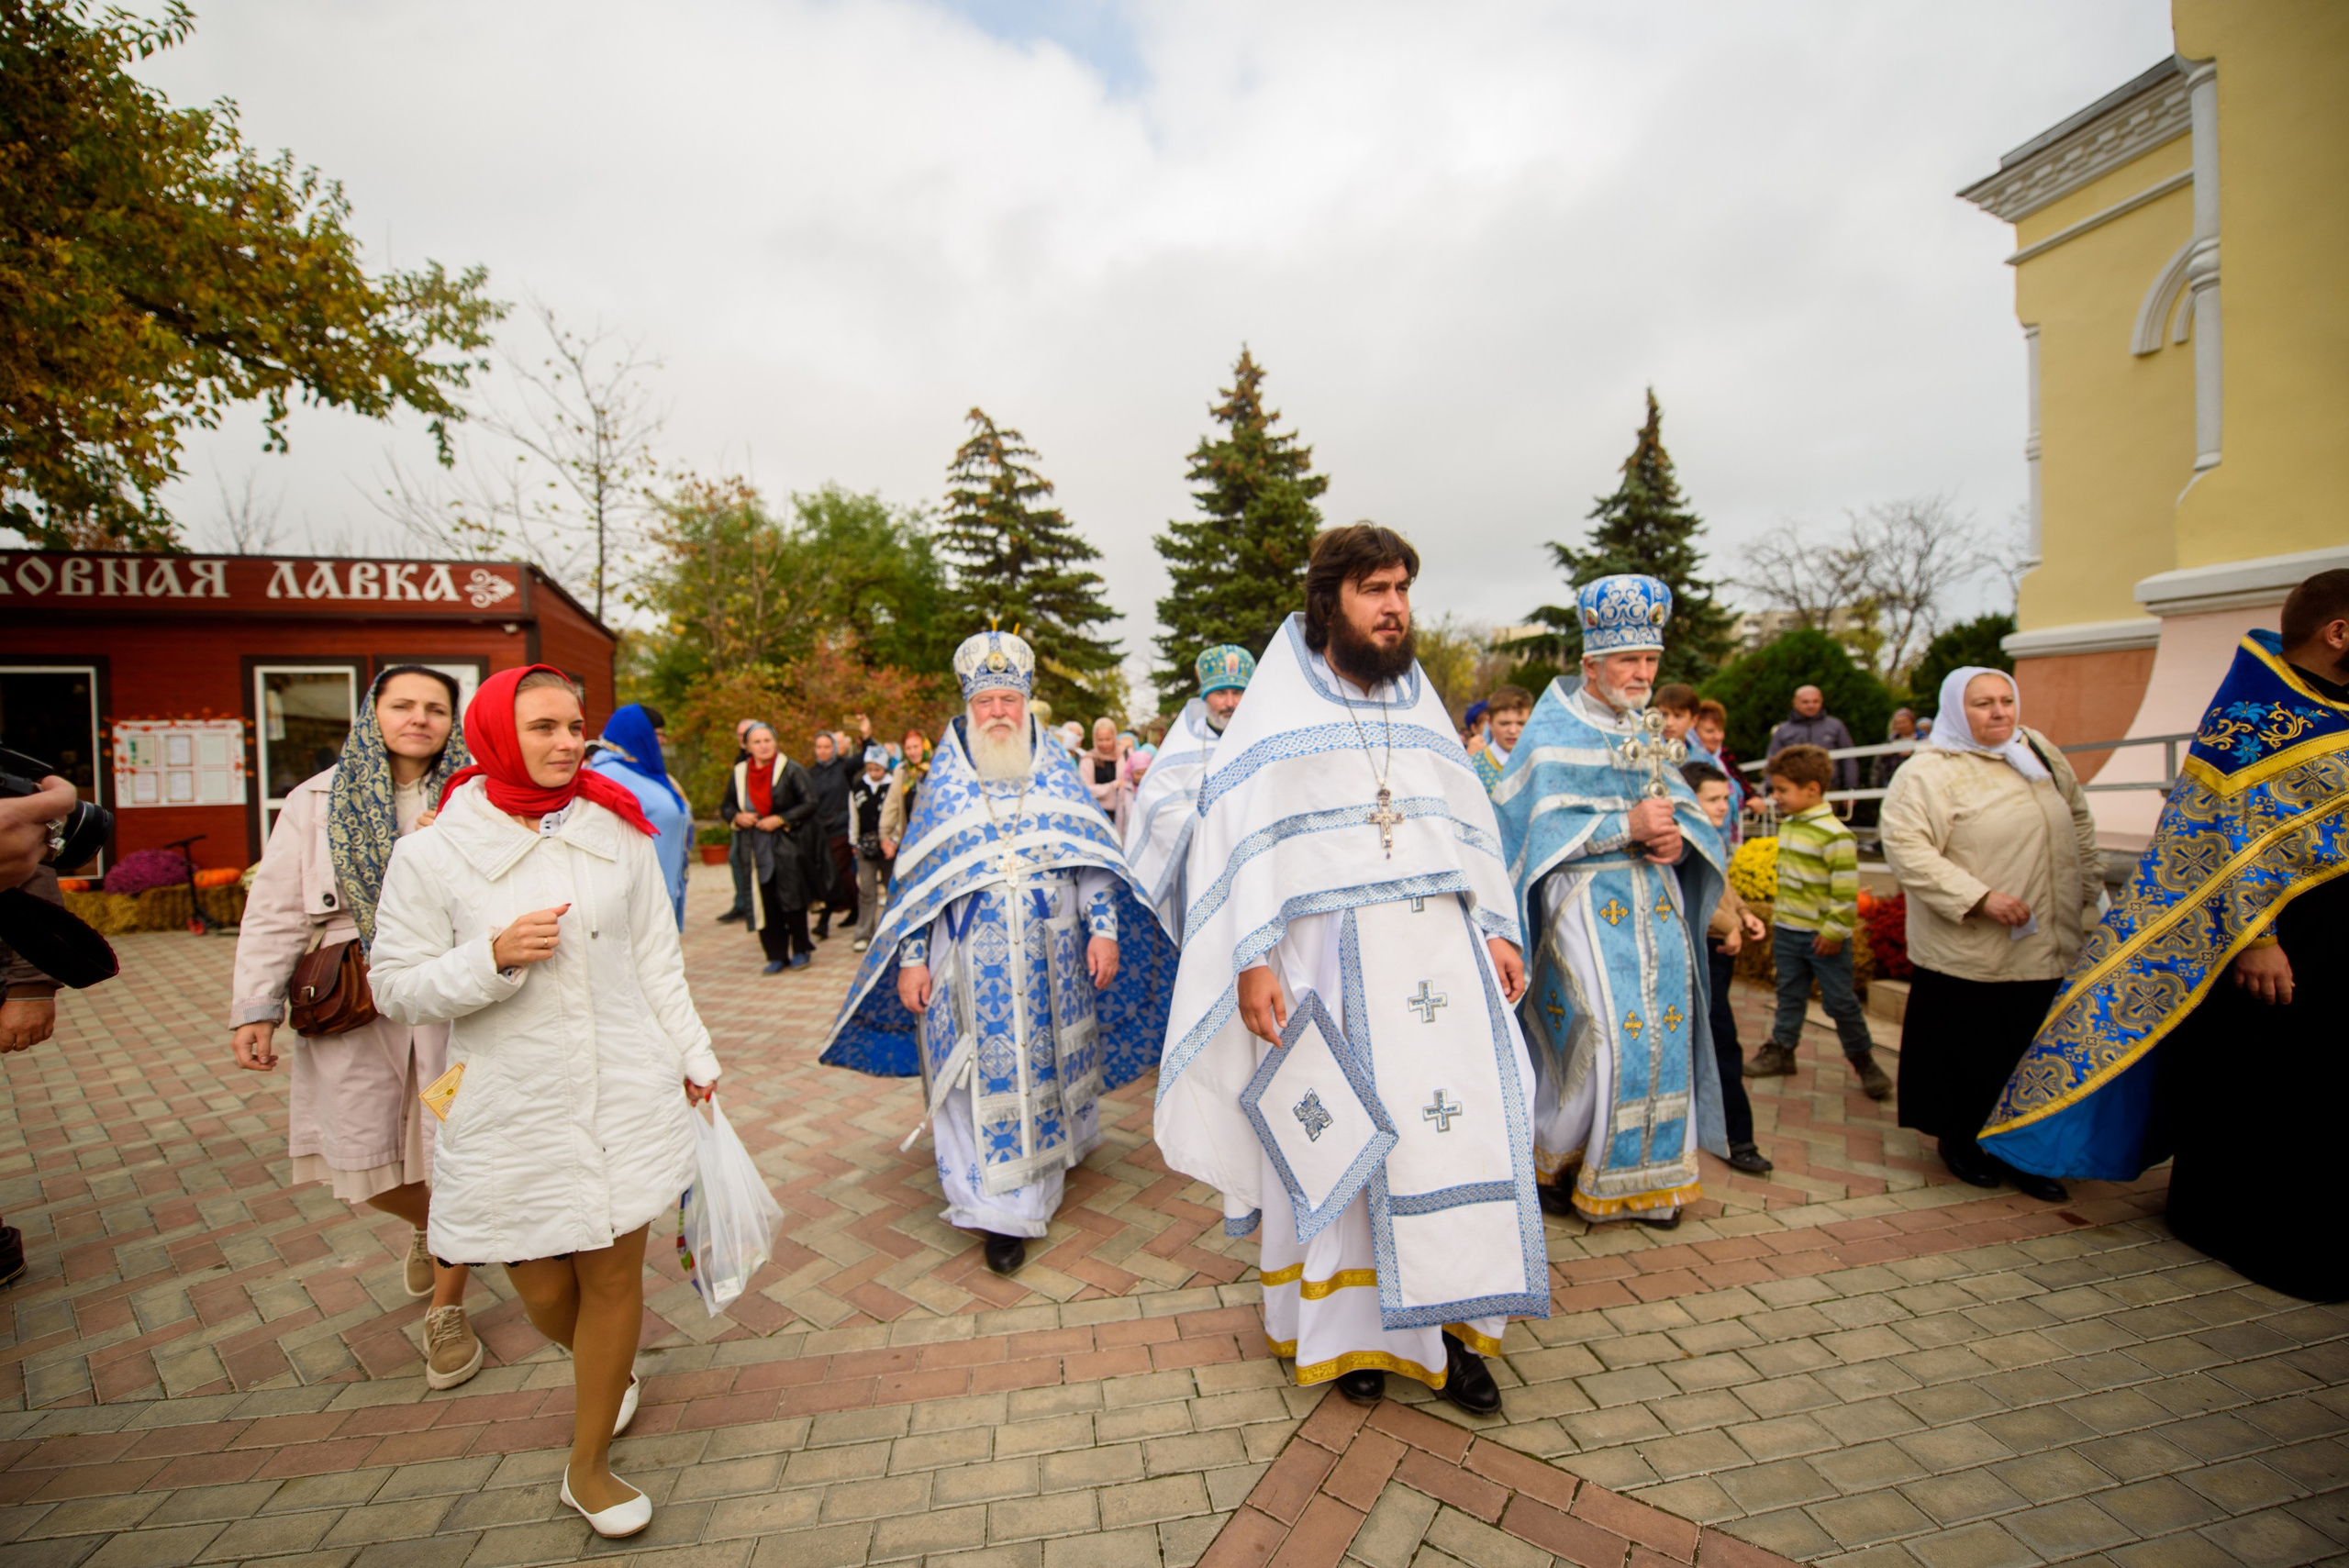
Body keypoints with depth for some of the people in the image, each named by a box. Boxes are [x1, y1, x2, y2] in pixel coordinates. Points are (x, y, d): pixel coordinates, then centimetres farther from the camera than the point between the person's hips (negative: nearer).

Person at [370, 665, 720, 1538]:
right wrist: (495, 957, -21)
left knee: (614, 1275, 8)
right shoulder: (434, 853, -6)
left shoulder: (616, 829, -1)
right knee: (544, 1292, 11)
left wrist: (692, 1053, 9)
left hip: (627, 1090, 1)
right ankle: (606, 1369, 48)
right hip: (511, 1106, -1)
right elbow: (397, 988, -2)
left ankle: (588, 1468, 31)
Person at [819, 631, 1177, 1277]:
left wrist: (1103, 927, -6)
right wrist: (911, 958, -2)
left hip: (1052, 957, 1)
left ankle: (1053, 1148, 38)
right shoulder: (944, 778, 4)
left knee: (1047, 1062, 13)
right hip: (970, 960, -1)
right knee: (986, 1077, 0)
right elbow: (918, 877, 4)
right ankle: (1001, 1211, 9)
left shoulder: (1057, 770, 5)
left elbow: (1092, 855, 3)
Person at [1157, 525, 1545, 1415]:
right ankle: (1348, 1326, 22)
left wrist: (1496, 930, 7)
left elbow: (1467, 821, 16)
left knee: (1458, 1126, 2)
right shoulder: (1279, 704, 1)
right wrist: (1252, 959, -14)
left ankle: (1449, 1322, 19)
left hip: (1437, 943, 4)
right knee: (1336, 1136, 4)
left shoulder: (1420, 703, 16)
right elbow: (1241, 831, -6)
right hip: (1325, 950, -4)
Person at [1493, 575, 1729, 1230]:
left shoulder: (1649, 733, 16)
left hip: (1656, 901, 7)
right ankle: (1552, 1157, 12)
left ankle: (1644, 1178, 20)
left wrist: (1676, 836, -7)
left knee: (1663, 1029, 5)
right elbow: (1545, 826, -14)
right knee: (1607, 1031, -10)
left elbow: (1683, 808, 15)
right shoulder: (1555, 732, -6)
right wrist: (1629, 825, -18)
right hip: (1585, 901, -6)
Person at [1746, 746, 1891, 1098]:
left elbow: (1846, 890, -19)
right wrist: (1778, 918, 18)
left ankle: (1863, 1060, 21)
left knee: (1840, 1000, 4)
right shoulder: (1787, 825, 7)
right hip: (1788, 932, 7)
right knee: (1789, 993, 15)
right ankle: (1781, 1049, 24)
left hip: (1823, 937, -7)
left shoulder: (1834, 835, -19)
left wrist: (1834, 931, -17)